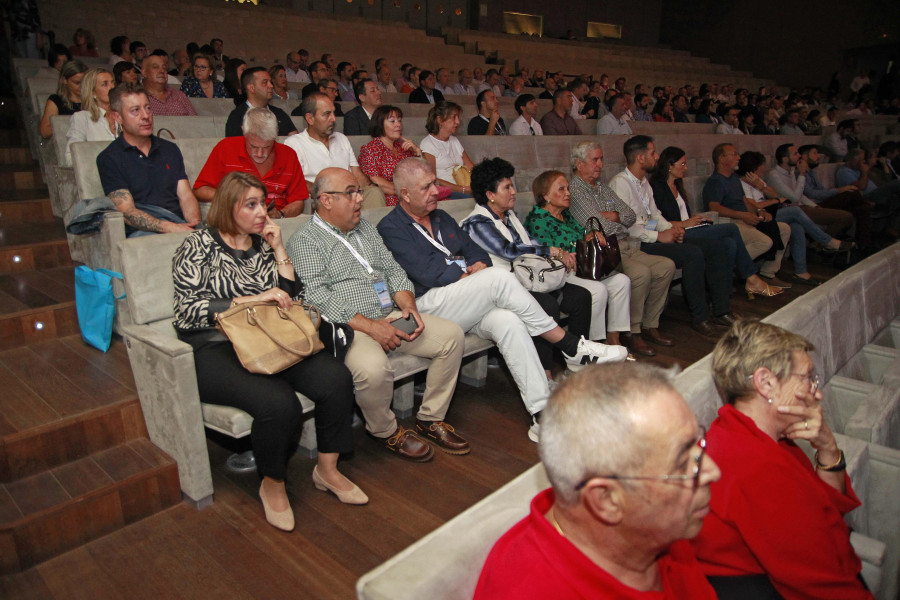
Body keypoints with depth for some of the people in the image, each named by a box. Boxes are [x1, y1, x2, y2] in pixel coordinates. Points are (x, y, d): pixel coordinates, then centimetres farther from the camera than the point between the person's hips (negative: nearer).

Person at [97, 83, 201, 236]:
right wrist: (170, 228, -23)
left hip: (180, 226, 2)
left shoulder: (170, 149, 21)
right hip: (140, 232, -2)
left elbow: (186, 196, 10)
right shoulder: (109, 158, 6)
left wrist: (194, 225, -13)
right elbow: (127, 212, -6)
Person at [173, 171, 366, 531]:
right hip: (215, 350, -5)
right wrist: (253, 299, -17)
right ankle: (272, 485, -2)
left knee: (337, 379, -20)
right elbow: (189, 311, -11)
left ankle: (327, 470, 1)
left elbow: (294, 297, 12)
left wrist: (278, 250, 3)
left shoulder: (263, 245, 17)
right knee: (278, 402, -32)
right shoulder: (198, 247, 1)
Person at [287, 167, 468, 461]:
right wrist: (370, 326, -23)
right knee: (373, 367, -36)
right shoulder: (305, 241, -4)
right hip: (347, 326, -7)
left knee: (451, 335, -7)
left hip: (390, 317, 7)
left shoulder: (365, 227, 20)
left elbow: (392, 269, 17)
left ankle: (430, 418, 6)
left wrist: (408, 305, -3)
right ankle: (385, 431, -4)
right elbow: (318, 297, -15)